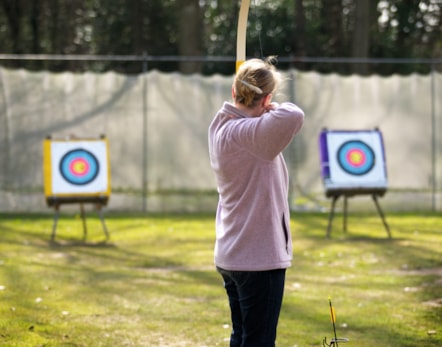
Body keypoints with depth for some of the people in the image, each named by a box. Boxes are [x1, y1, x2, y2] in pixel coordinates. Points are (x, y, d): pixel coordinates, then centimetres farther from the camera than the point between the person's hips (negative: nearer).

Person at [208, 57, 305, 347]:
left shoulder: (222, 126, 4)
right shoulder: (247, 133, -21)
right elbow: (293, 117, -36)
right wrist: (274, 108, -19)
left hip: (231, 256, 9)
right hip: (259, 258, -9)